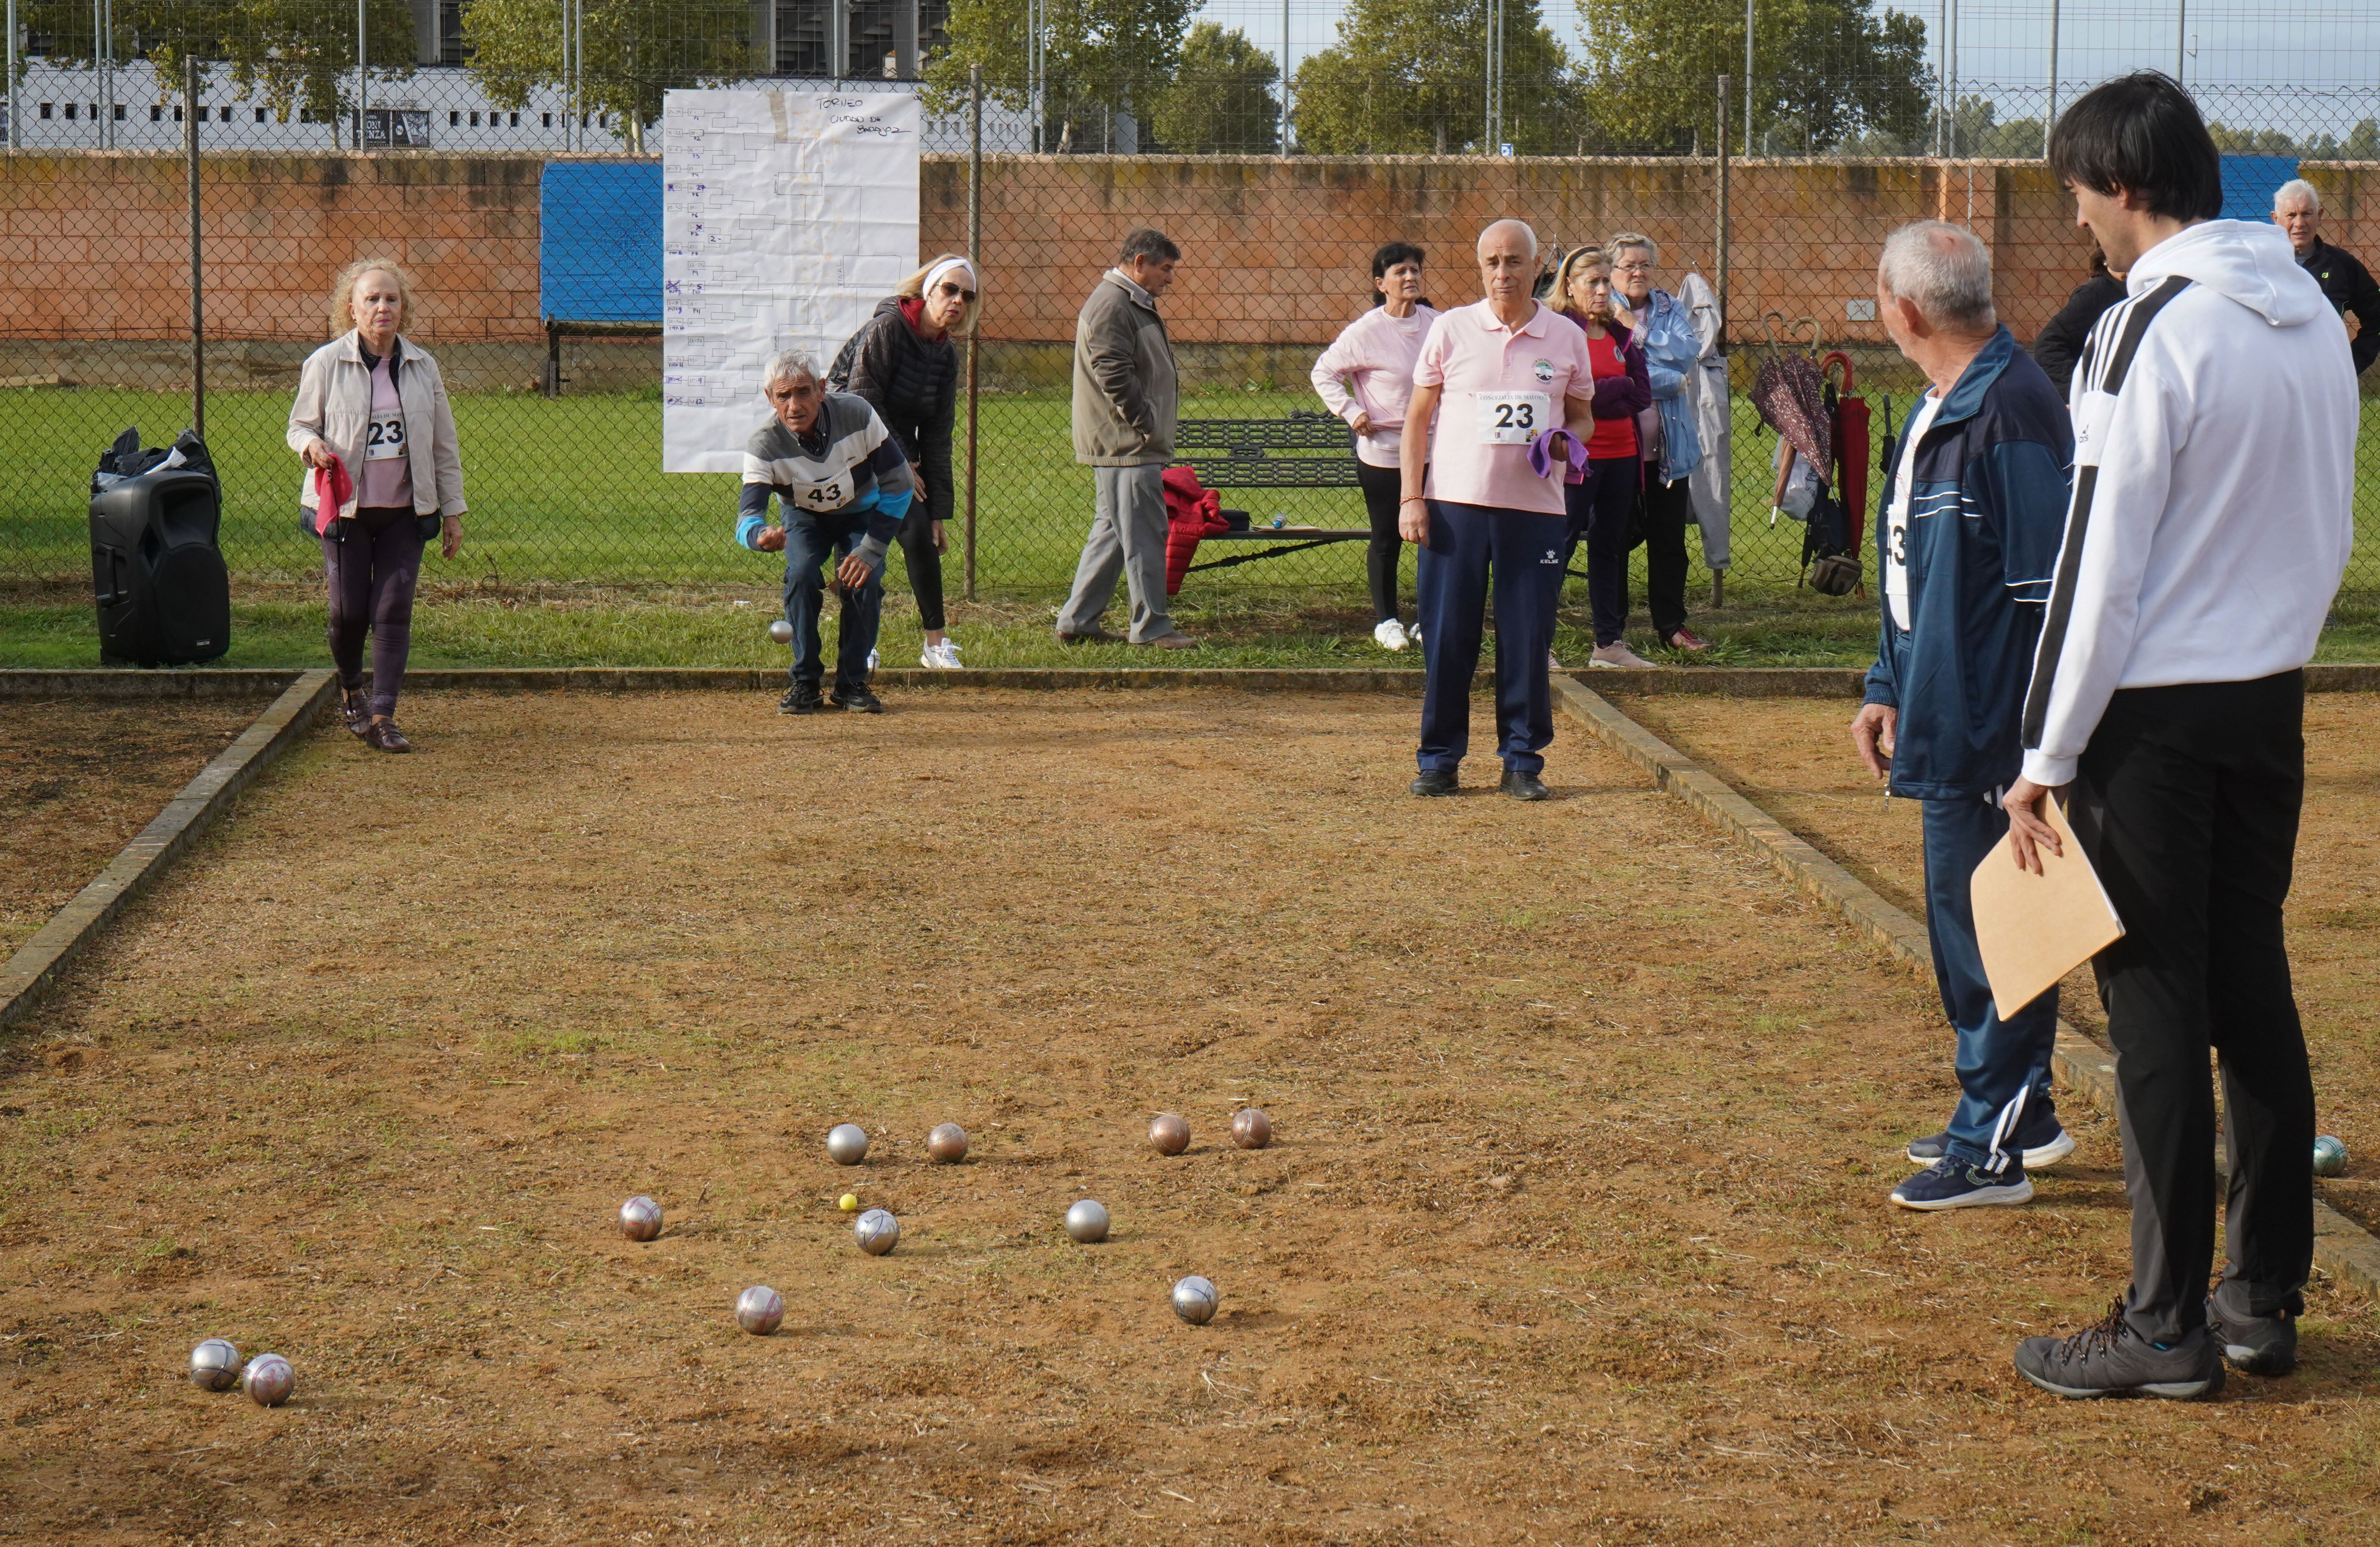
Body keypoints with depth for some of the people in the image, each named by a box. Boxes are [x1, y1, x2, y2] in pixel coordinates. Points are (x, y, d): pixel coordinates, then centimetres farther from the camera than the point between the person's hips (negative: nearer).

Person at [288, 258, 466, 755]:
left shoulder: (422, 366, 4)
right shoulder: (325, 364, -5)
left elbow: (444, 446, 10)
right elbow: (300, 423, 5)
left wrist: (452, 512, 10)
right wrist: (310, 444, -19)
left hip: (405, 511, 2)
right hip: (346, 509, -2)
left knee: (393, 611, -5)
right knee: (349, 611, 0)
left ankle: (383, 716, -2)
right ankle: (350, 690, 30)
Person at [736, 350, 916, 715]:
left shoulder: (857, 414, -31)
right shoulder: (764, 446, -31)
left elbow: (899, 485, -21)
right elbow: (748, 515, -40)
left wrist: (869, 551, -25)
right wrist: (760, 536, -66)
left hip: (862, 511, 0)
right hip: (804, 517, 0)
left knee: (865, 581, -23)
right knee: (801, 575, -27)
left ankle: (852, 683, -5)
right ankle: (805, 684, -12)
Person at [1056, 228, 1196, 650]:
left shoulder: (1132, 304, 20)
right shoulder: (1112, 306, -15)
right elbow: (1114, 375, -23)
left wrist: (1153, 430, 19)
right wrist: (1146, 425, -19)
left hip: (1126, 445, 11)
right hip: (1127, 445, -11)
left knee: (1111, 532, 14)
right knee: (1144, 534, -6)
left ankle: (1077, 622, 18)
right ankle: (1151, 627, -1)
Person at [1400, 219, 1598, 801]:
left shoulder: (1567, 338, 7)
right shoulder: (1451, 329, 4)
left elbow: (1582, 417, 18)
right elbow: (1418, 416, 7)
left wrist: (1567, 440, -6)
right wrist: (1410, 497, -2)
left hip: (1536, 507, 1)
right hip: (1455, 504, -1)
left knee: (1528, 641, 0)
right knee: (1446, 637, 0)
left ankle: (1523, 761, 10)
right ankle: (1440, 759, 10)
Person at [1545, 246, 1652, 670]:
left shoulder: (1620, 334, 13)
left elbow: (1643, 396, 6)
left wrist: (1601, 395, -9)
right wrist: (1620, 386, -9)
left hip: (1620, 455, 7)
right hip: (1577, 455, -7)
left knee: (1610, 547, 10)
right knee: (1560, 544, -6)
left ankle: (1609, 643, 16)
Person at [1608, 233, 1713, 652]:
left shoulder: (1671, 309, 10)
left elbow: (1687, 353, -8)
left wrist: (1636, 327, -11)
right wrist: (1671, 380, -14)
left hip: (1668, 447, 3)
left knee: (1669, 541, 8)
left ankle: (1671, 625, 17)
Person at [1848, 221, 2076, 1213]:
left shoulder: (2012, 413, -19)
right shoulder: (1936, 413, 12)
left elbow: (2047, 588, -22)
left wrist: (2033, 741, -23)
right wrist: (1888, 689, 19)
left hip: (1993, 731, -10)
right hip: (1945, 724, 10)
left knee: (1989, 931, -3)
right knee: (1964, 926, 17)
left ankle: (1993, 1149, 5)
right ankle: (2017, 1116, 29)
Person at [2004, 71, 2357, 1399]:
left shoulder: (2158, 327, -16)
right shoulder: (2313, 316, 8)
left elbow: (2104, 561, -17)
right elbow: (2333, 530, 14)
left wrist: (2048, 755, -12)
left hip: (2156, 713, -8)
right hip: (2272, 700, 8)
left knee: (2157, 1011, -2)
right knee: (2255, 990, 13)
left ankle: (2170, 1328, 4)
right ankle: (2267, 1300, 19)